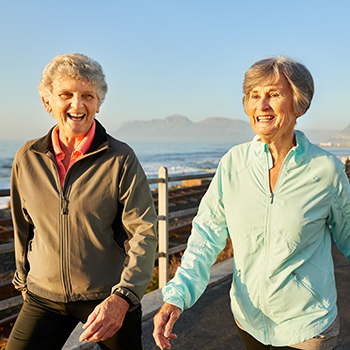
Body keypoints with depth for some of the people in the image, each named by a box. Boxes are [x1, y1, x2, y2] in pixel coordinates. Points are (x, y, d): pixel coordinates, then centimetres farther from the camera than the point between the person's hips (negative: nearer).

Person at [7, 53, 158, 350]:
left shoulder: (121, 158, -11)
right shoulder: (27, 158, -1)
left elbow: (144, 232, -14)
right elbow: (23, 228, 10)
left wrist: (123, 296, -24)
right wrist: (24, 281, 18)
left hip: (110, 297, -2)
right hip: (44, 298, 2)